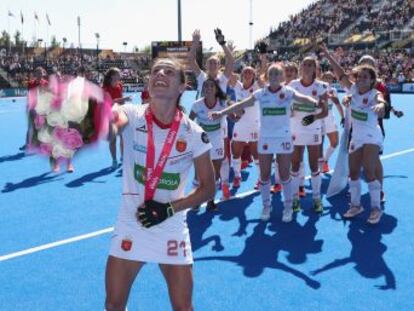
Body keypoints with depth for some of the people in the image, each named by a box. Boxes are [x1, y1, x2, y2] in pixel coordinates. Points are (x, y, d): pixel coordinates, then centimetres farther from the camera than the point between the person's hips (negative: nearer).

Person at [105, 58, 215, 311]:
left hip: (172, 228, 0)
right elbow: (112, 126, -35)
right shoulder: (132, 115, -11)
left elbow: (208, 188, -3)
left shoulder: (193, 133, -11)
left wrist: (170, 209, -16)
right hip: (130, 223, 1)